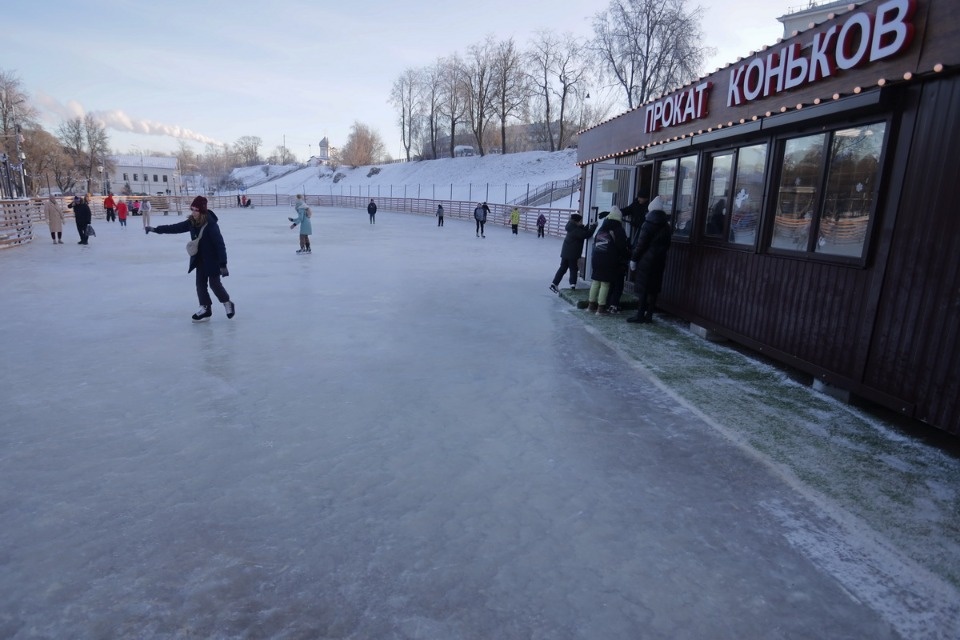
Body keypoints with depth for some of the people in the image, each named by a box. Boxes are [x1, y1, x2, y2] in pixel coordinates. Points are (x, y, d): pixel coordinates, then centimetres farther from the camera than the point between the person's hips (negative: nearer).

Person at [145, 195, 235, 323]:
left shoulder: (211, 224, -24)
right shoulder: (192, 222, -2)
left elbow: (220, 244, -25)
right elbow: (175, 228, 5)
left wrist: (223, 264, -26)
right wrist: (156, 229, 1)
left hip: (213, 259, -7)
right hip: (200, 259, 7)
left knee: (214, 283, 0)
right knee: (200, 283, 9)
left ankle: (227, 303, 22)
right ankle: (205, 308, 20)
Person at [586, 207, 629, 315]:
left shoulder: (601, 228, 13)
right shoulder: (618, 230, -6)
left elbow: (595, 243, 16)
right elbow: (623, 248, -6)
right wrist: (625, 258, 10)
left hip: (596, 258, 6)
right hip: (609, 261, -6)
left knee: (595, 281, 13)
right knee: (605, 284, -2)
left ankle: (591, 304, 18)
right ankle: (601, 308, 0)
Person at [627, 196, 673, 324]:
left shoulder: (649, 223, -11)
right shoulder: (666, 225, 10)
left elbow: (641, 244, -13)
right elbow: (667, 244, 14)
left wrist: (633, 258, -9)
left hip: (647, 259, -7)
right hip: (660, 260, 7)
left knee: (643, 288, -3)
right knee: (654, 288, 9)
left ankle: (640, 315, -3)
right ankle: (649, 315, 13)